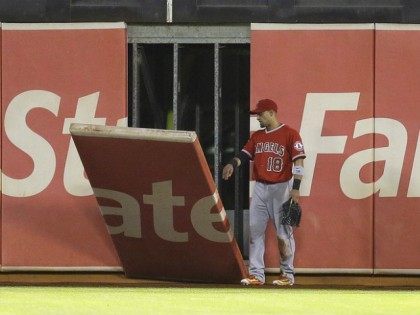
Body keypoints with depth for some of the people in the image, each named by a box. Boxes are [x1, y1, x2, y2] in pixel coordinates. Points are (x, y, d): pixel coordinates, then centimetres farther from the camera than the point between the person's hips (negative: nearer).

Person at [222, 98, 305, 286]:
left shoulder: (289, 134, -5)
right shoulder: (257, 136, 15)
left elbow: (298, 161, -9)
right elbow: (245, 154, 11)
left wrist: (296, 188, -17)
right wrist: (233, 164, -11)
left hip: (281, 188, -6)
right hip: (260, 188, 6)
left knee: (283, 232, -3)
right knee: (255, 230, 0)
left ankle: (288, 274, 7)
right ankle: (256, 274, 3)